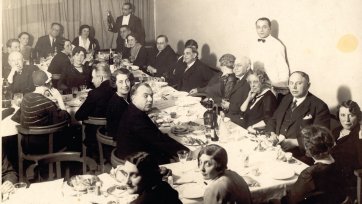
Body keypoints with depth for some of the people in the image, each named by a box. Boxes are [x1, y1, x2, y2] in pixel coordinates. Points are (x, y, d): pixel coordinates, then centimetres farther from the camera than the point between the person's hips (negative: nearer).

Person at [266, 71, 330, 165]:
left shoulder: (319, 106, -4)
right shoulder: (286, 99, 17)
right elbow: (273, 120, 23)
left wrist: (295, 142, -19)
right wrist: (272, 133, 1)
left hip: (299, 156, -6)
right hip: (275, 148, 6)